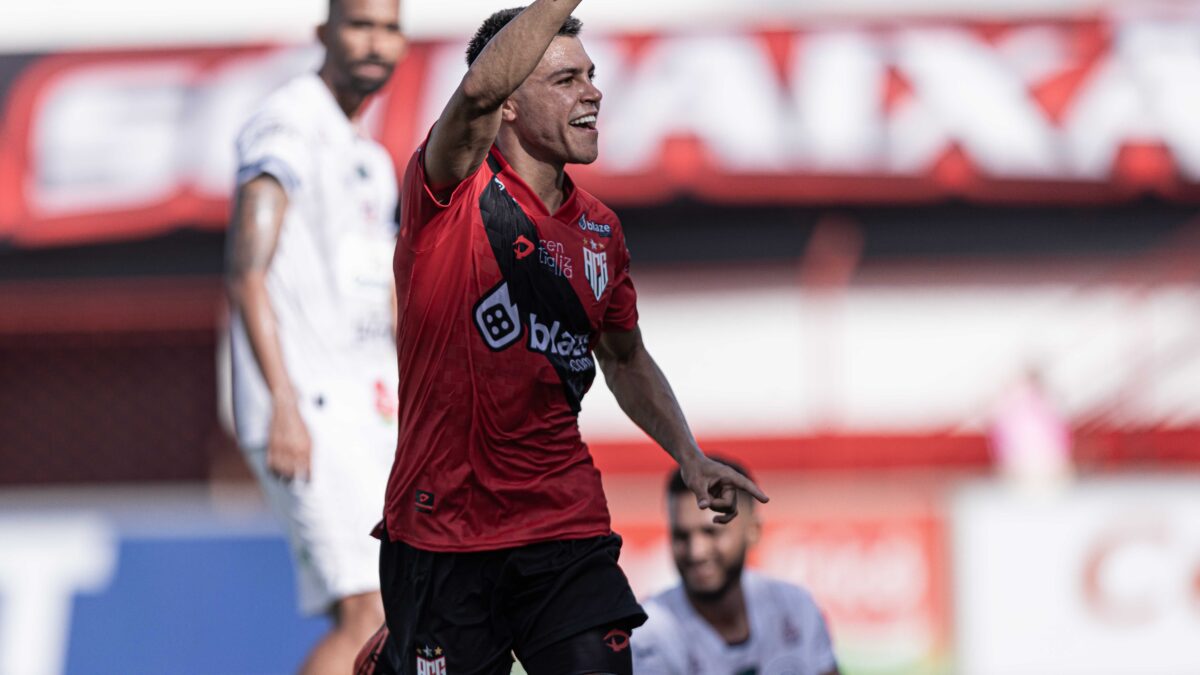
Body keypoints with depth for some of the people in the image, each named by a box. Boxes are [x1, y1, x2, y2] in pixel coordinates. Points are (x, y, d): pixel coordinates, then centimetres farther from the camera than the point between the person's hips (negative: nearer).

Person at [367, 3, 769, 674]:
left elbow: (627, 359, 25)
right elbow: (480, 92, -28)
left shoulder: (601, 228, 12)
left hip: (569, 530, 5)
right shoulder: (455, 191, -7)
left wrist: (691, 457, 12)